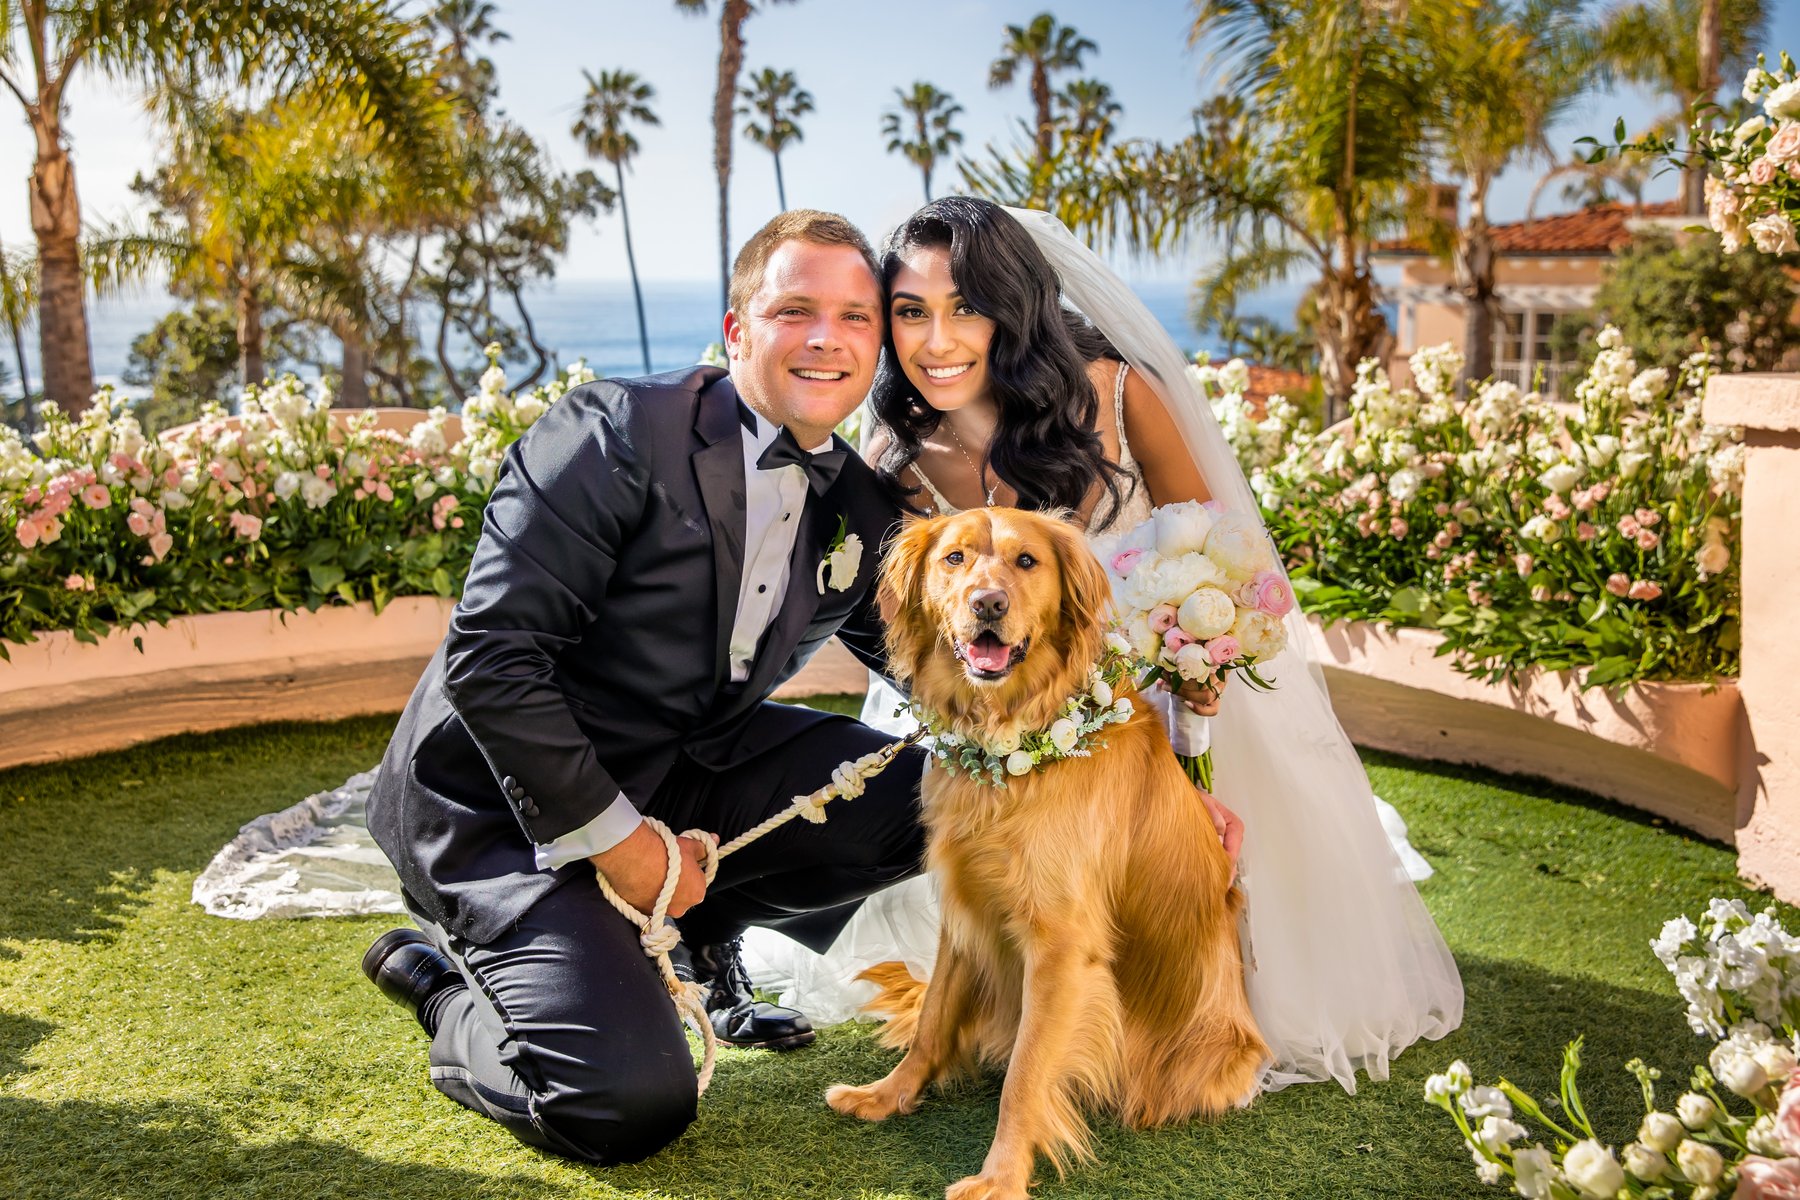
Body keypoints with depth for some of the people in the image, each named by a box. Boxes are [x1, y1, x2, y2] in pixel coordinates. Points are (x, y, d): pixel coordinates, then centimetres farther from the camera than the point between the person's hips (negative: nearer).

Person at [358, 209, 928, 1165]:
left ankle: (698, 929, 13)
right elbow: (489, 659, -23)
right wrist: (618, 841, -20)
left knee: (925, 796, -10)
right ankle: (444, 979, 10)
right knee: (629, 1105, -20)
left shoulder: (860, 511, 1)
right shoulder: (615, 435, -20)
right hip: (505, 802, -6)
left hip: (683, 764, 7)